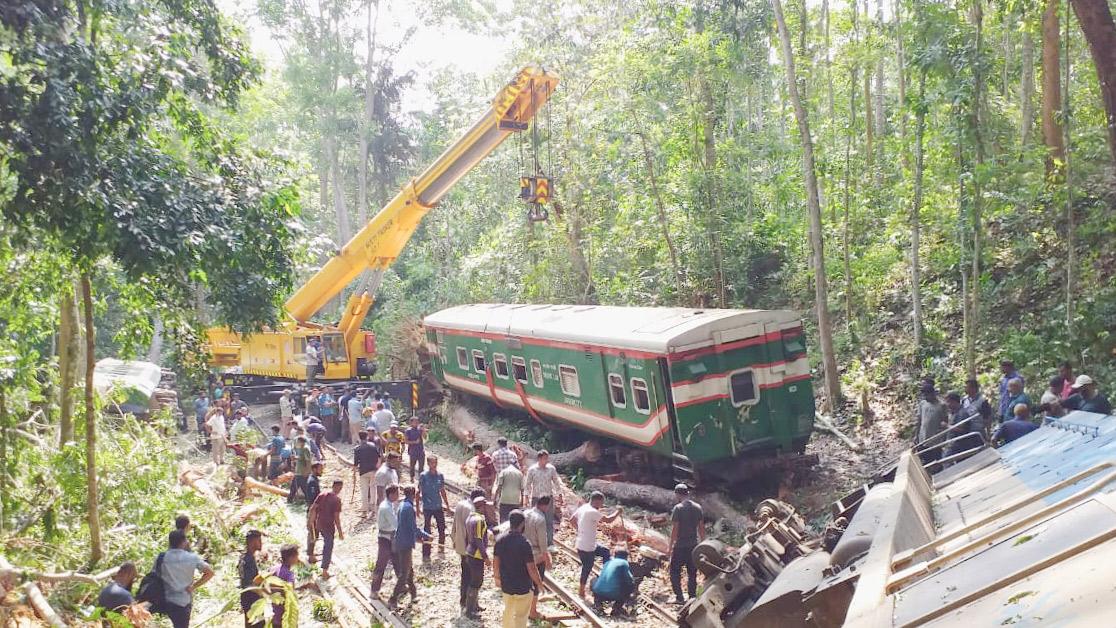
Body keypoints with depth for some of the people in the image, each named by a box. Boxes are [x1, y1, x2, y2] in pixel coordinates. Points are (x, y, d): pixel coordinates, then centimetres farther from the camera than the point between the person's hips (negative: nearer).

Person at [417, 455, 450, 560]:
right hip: (427, 508, -4)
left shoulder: (440, 476, 3)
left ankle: (441, 546, 34)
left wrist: (447, 505, 16)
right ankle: (426, 554, 8)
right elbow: (419, 492, -5)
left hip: (439, 507, 4)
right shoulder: (423, 476, -9)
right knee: (427, 530, 0)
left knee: (442, 528, 10)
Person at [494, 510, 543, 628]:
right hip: (523, 587, -5)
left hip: (506, 585, 5)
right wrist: (539, 583, -4)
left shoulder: (500, 539, -7)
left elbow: (495, 562, 3)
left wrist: (497, 577, 20)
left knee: (508, 611, 25)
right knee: (521, 616, 9)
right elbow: (531, 568, -20)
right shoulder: (524, 543, -24)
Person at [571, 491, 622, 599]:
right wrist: (618, 512, -11)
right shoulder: (592, 512, -26)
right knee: (587, 569, 8)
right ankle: (581, 591, 23)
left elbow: (571, 520, 14)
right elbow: (608, 520, -27)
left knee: (605, 551, 23)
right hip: (586, 548, -9)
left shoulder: (583, 508, 3)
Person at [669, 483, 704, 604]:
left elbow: (675, 529, -14)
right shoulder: (698, 507, 5)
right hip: (694, 545, 5)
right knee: (692, 573, 13)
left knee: (675, 571, 6)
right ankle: (692, 597, 15)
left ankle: (679, 597, 2)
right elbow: (701, 528, 8)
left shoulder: (678, 508, -13)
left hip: (680, 545, -5)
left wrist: (671, 546, -8)